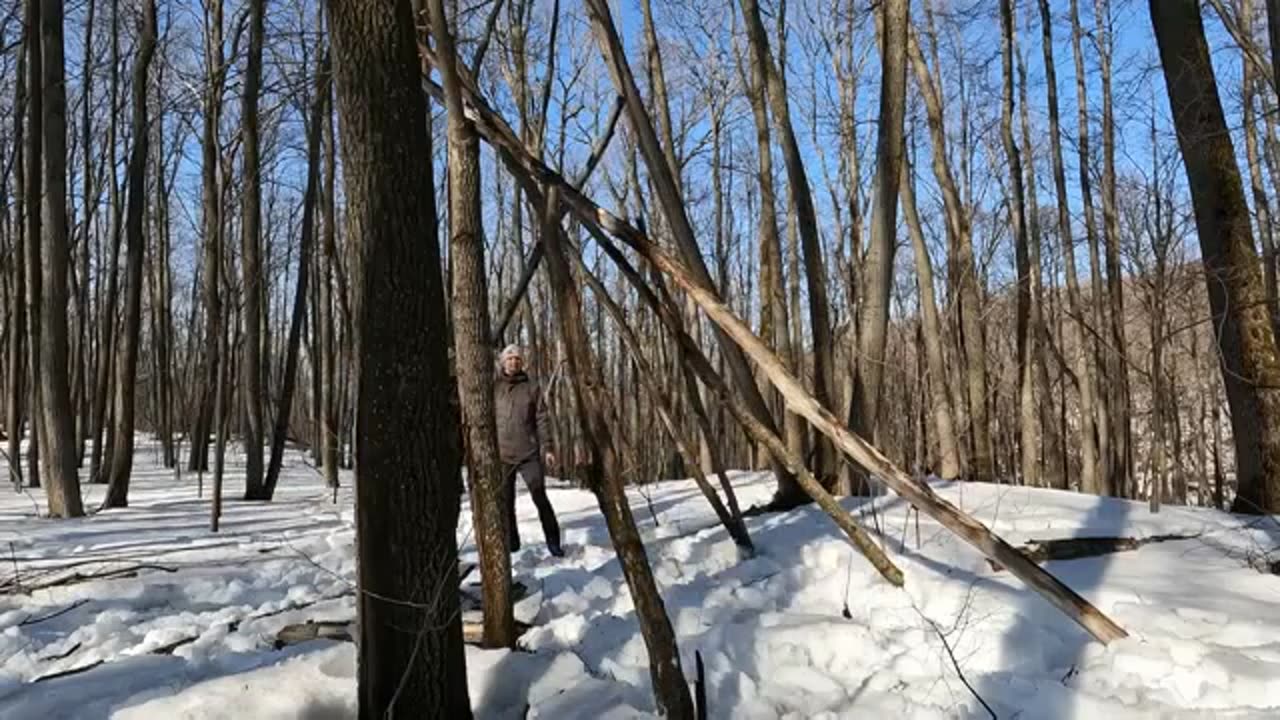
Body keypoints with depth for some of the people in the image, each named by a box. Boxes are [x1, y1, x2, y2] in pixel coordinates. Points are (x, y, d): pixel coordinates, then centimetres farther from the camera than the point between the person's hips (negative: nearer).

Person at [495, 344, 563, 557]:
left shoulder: (531, 387, 4)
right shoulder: (494, 388, 5)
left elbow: (542, 419, 3)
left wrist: (547, 448, -5)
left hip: (528, 453, -1)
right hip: (501, 454, 1)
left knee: (540, 496, -3)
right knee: (505, 501, 6)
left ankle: (553, 540, 8)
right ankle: (511, 542, 17)